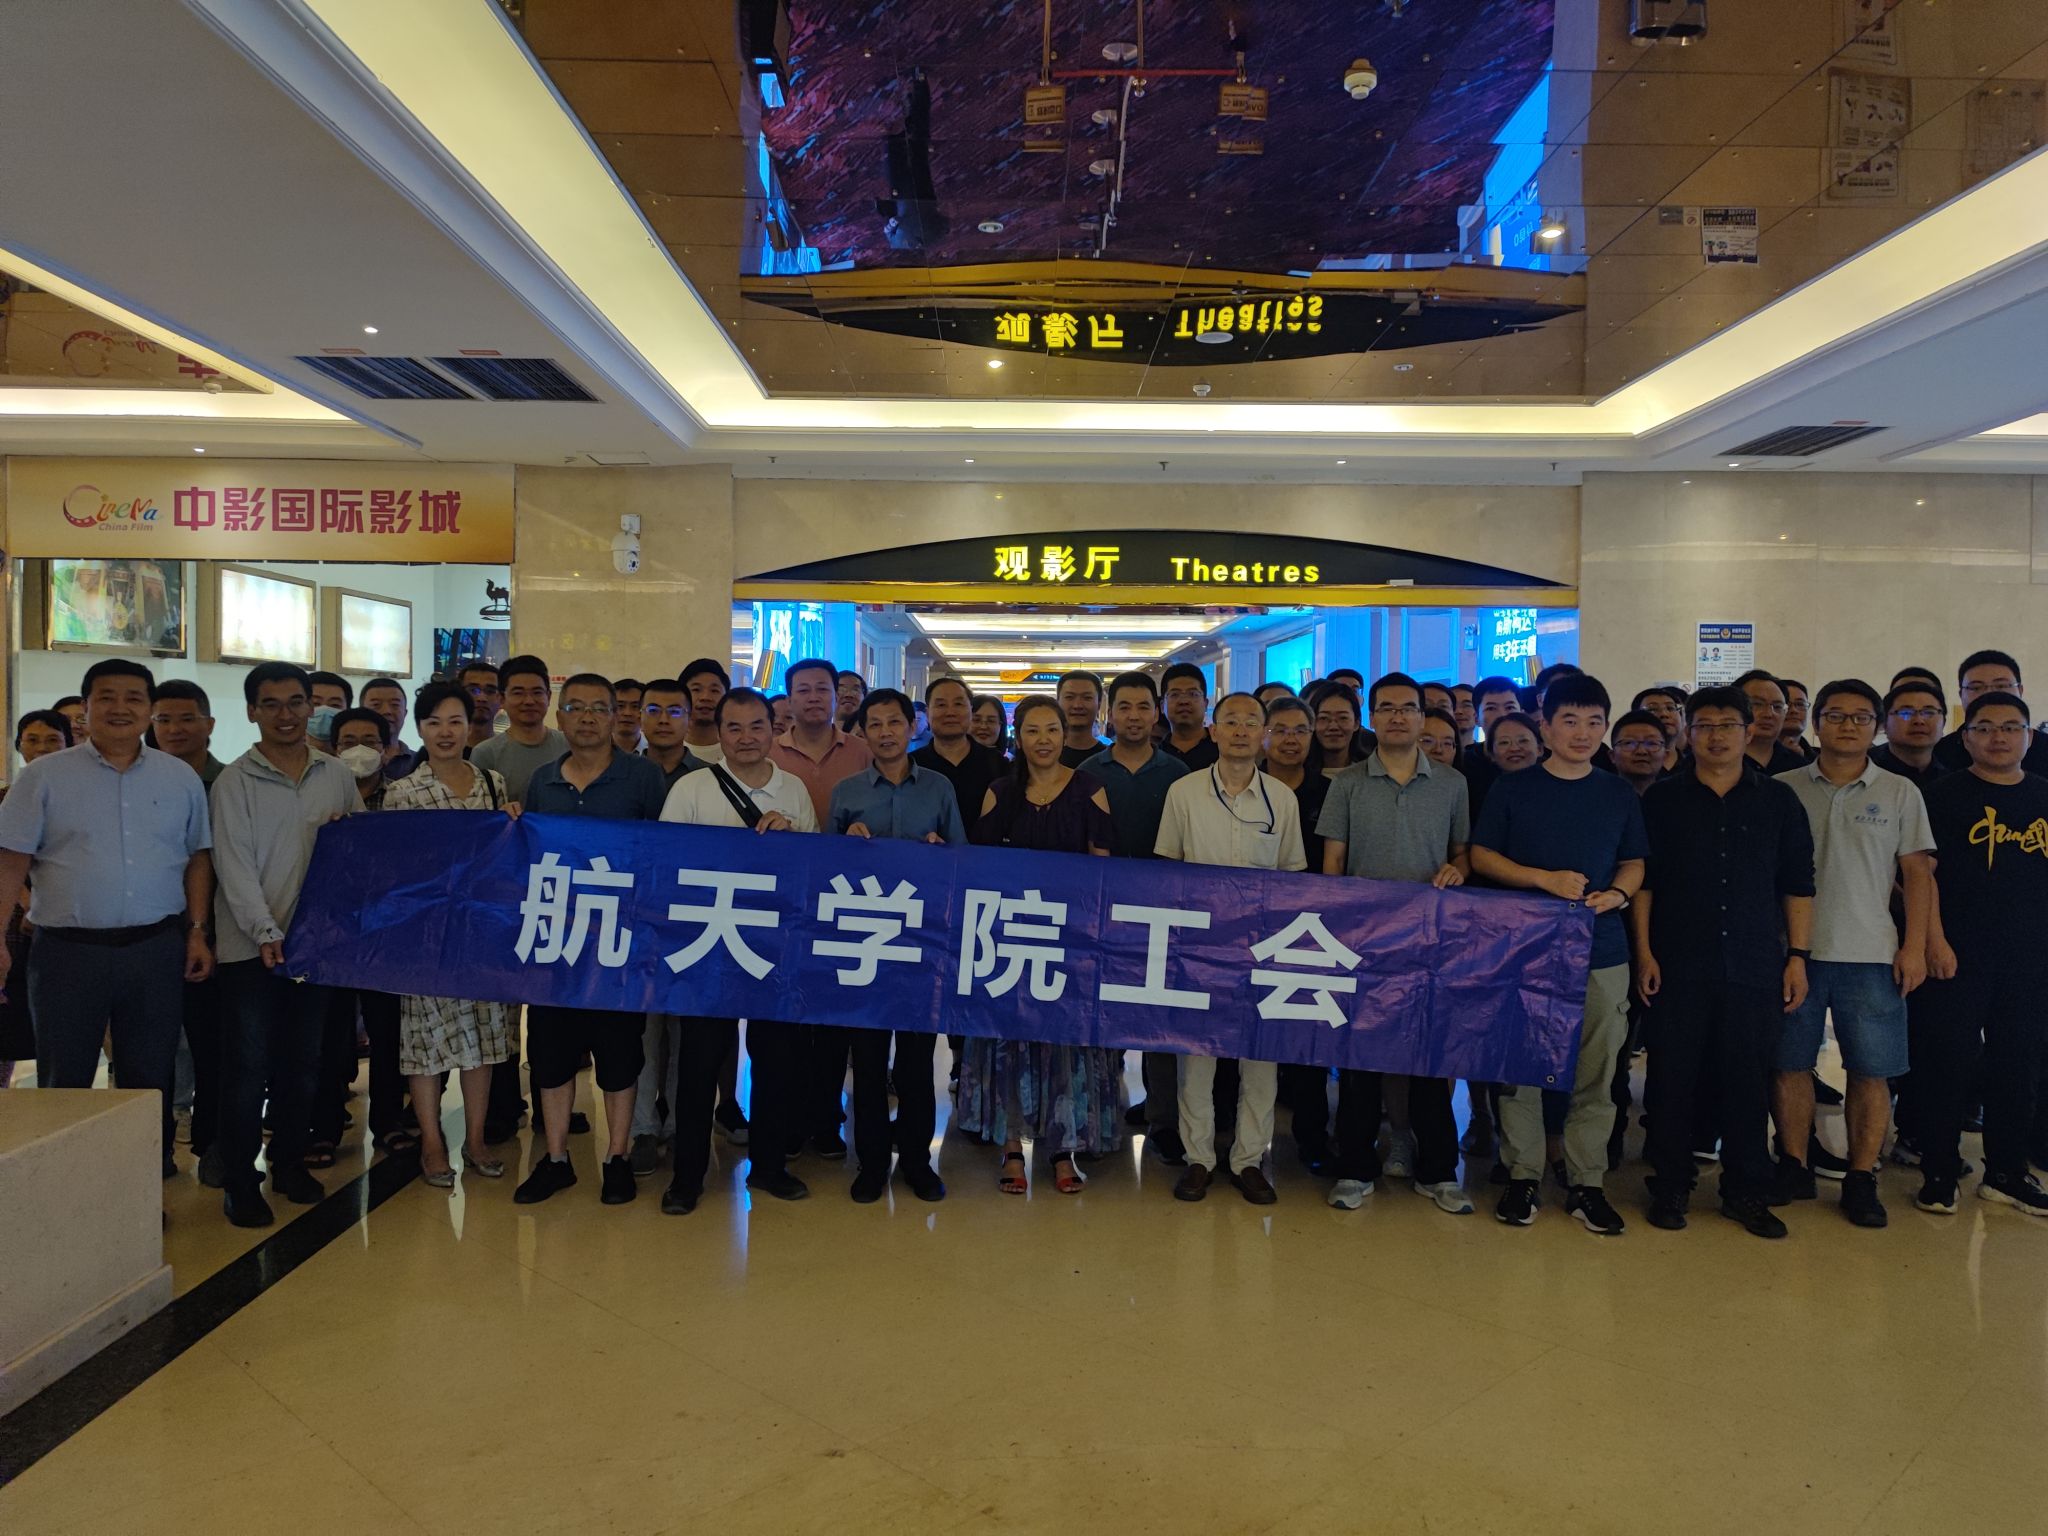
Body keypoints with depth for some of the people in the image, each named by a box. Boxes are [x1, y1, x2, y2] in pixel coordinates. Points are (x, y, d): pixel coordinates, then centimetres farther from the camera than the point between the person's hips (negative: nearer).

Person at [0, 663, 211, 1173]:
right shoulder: (44, 776, 1)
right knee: (63, 1082, 8)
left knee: (152, 1079, 10)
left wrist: (197, 932, 3)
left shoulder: (180, 779, 7)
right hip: (68, 952, -2)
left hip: (157, 949, 2)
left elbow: (198, 859, 10)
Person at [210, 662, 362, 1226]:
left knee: (302, 1062, 12)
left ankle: (290, 1162, 26)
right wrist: (268, 933, -19)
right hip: (251, 944, -3)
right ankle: (239, 1181, 11)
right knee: (247, 1066, 0)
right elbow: (234, 865, -10)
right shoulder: (234, 781, -3)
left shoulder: (336, 775, 9)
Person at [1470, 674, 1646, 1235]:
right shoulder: (1512, 790, 3)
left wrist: (1618, 893, -5)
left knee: (1595, 1074, 4)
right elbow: (1481, 855, 1)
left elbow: (1634, 863, 17)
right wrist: (1545, 879, -11)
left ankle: (1587, 1183, 16)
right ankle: (1522, 1175, 15)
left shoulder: (1620, 796, 11)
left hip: (1601, 951, 2)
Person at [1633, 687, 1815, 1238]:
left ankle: (1747, 1194, 18)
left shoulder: (1778, 800, 9)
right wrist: (1644, 953, -3)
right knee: (1673, 1080, 3)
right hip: (1677, 966, -1)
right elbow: (1642, 881, 3)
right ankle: (1671, 1188, 15)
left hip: (1755, 967, 1)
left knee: (1748, 1083, 6)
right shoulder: (1661, 800, 5)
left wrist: (1797, 956, 3)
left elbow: (1798, 885, 9)